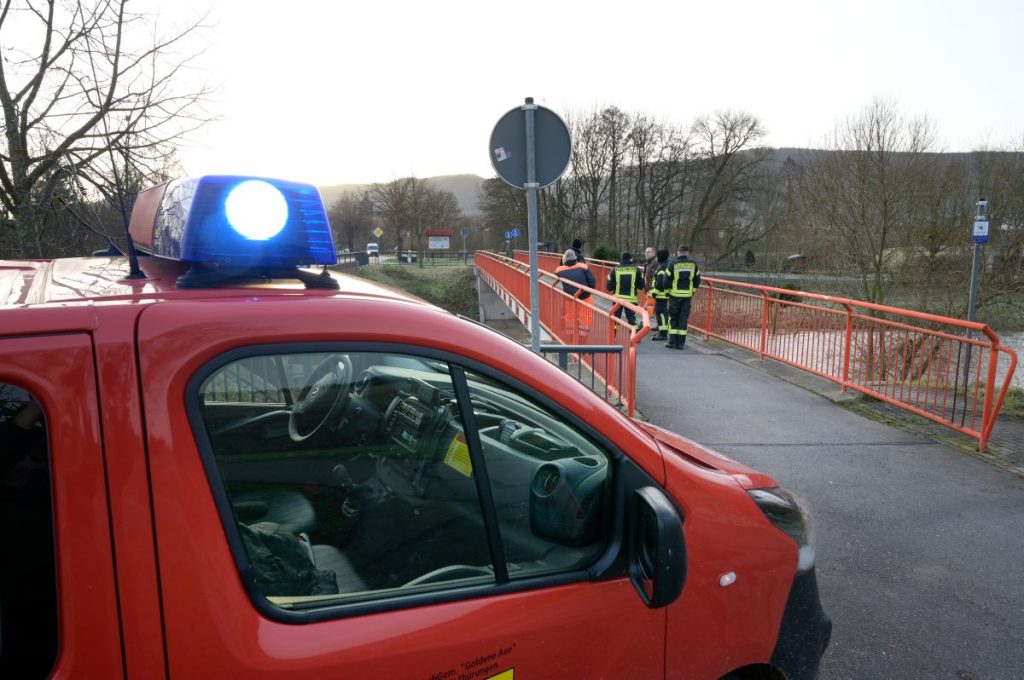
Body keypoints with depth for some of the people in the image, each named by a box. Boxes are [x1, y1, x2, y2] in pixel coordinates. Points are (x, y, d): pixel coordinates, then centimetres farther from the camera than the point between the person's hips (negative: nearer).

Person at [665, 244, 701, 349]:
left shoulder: (673, 264, -7)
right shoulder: (693, 264, 3)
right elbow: (697, 280, 9)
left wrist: (667, 291, 9)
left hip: (675, 294, -2)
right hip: (687, 295, 2)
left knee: (673, 317, 7)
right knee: (684, 318, 6)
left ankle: (673, 341, 4)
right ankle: (681, 343, 5)